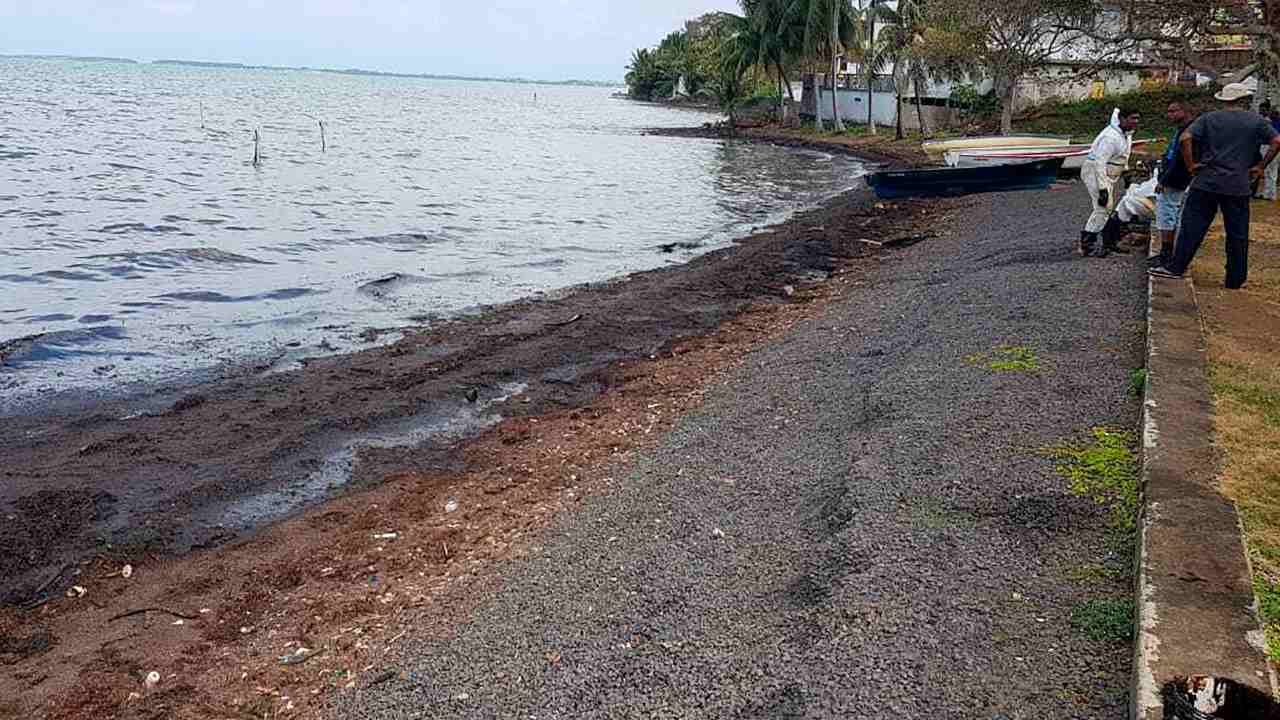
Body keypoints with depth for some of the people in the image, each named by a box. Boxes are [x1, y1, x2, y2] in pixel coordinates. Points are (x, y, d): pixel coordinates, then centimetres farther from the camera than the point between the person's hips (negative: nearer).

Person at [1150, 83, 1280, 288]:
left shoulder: (1208, 118, 3)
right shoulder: (1256, 121, 4)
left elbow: (1185, 138, -10)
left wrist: (1191, 165, -3)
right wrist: (1261, 167, 3)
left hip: (1206, 182, 0)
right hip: (1239, 187, 0)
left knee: (1192, 226, 5)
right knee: (1237, 234, 7)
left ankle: (1176, 267, 2)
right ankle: (1235, 280, 13)